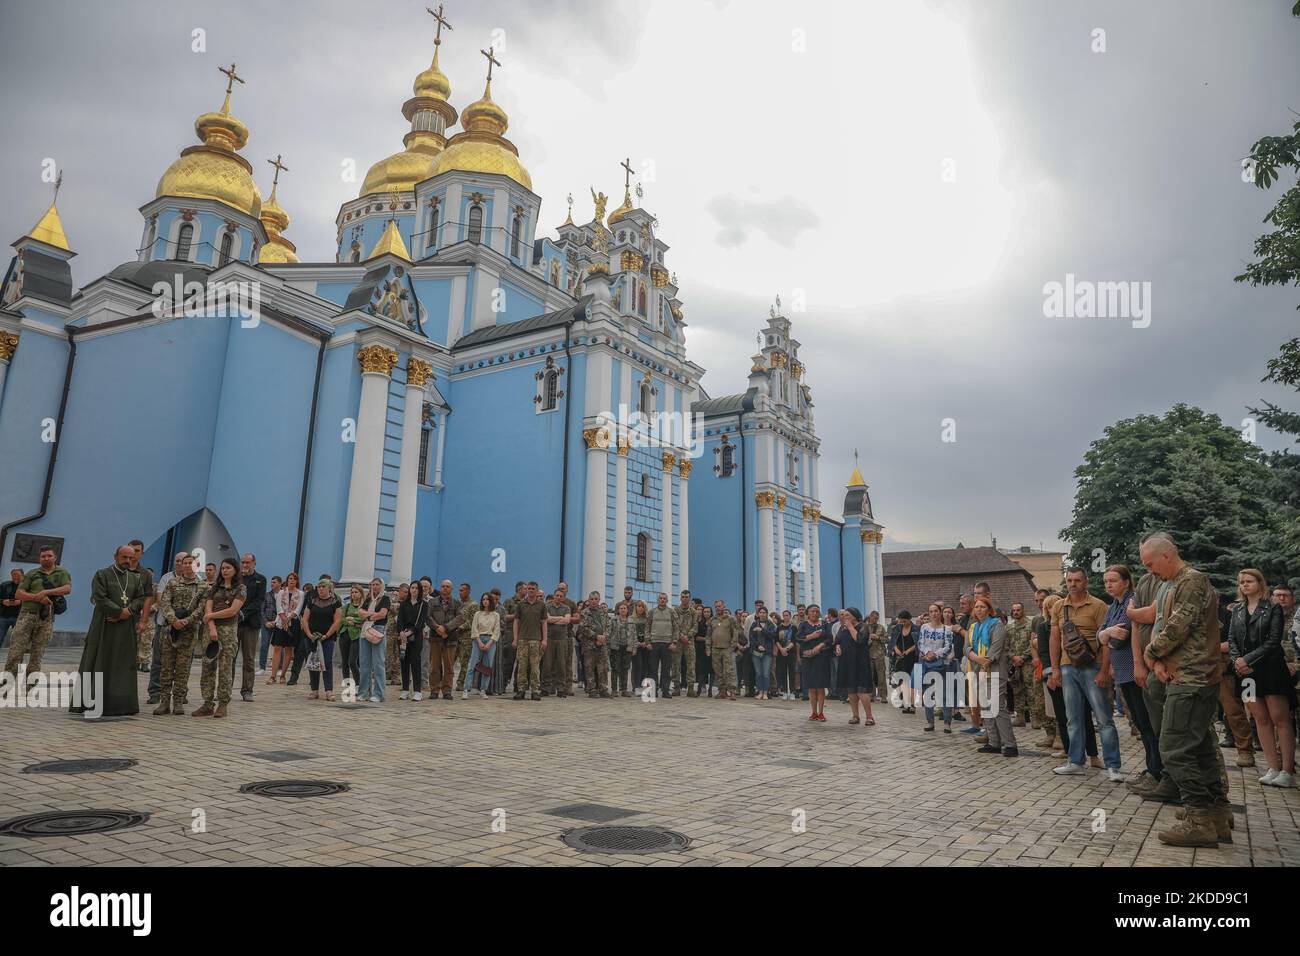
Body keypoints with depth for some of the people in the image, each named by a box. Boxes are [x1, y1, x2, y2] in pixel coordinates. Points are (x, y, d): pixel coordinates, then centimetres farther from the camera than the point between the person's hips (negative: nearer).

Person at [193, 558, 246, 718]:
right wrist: (212, 628, -10)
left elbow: (233, 610, -8)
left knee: (225, 667, -4)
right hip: (210, 628, 4)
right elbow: (208, 609, 3)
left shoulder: (240, 588, 3)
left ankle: (222, 704, 2)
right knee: (208, 666, 1)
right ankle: (207, 704, 6)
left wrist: (211, 615, -4)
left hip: (228, 630, -4)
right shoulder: (214, 588, 14)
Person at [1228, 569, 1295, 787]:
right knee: (1261, 720, 6)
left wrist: (1247, 659, -14)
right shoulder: (1237, 611, 14)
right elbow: (1232, 639, 10)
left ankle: (1288, 771, -3)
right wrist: (1236, 660, -7)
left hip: (1270, 669, -5)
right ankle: (1274, 768, 10)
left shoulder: (1273, 609, 0)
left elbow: (1273, 641, -9)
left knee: (1280, 719, -5)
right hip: (1245, 671, 5)